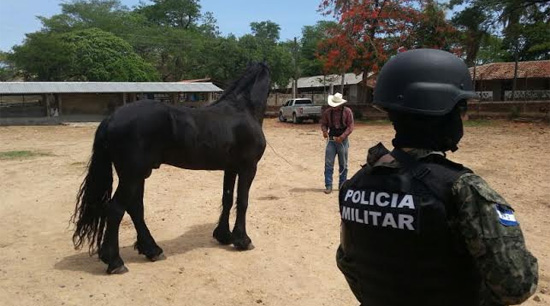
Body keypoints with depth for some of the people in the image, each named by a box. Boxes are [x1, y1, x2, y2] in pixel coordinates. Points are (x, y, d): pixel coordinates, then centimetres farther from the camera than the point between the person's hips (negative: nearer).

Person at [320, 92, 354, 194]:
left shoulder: (347, 111, -7)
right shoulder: (327, 112, 0)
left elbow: (350, 127, -8)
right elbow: (323, 123, 8)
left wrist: (341, 137, -18)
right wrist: (324, 131, -15)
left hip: (343, 140, -1)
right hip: (331, 140, 2)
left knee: (343, 165, 9)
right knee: (328, 164, -3)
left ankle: (342, 185, 21)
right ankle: (328, 186, 3)